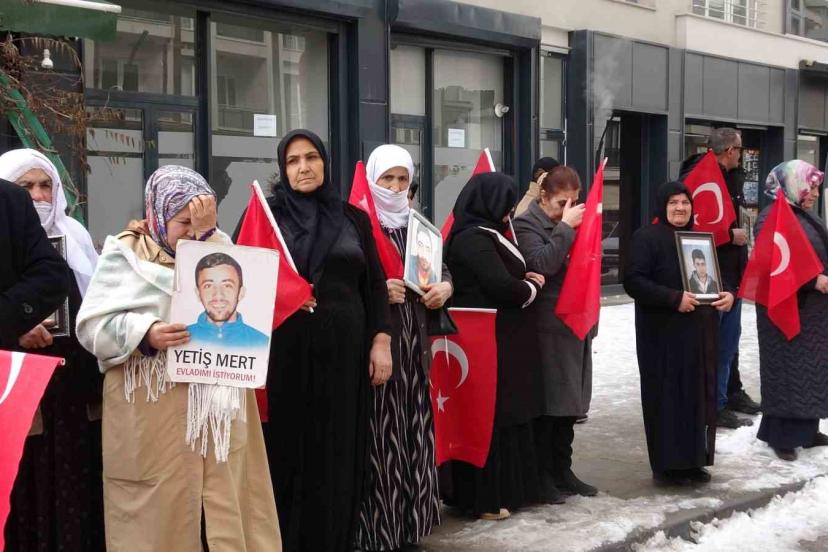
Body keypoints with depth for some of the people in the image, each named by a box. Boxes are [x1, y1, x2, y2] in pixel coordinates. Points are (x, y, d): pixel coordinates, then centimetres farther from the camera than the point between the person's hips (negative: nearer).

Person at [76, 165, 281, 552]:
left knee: (225, 500, 5)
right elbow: (93, 325, -6)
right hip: (153, 407, -3)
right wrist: (146, 334, -22)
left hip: (216, 399, 4)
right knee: (159, 506, 1)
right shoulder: (125, 253, 0)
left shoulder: (216, 245, 12)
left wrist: (206, 236, -12)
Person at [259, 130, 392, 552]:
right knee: (285, 449, 2)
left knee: (337, 451, 6)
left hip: (343, 347, 2)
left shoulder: (353, 218, 10)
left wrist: (381, 341, 1)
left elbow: (375, 285, 9)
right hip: (284, 347, -2)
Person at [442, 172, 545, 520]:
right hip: (491, 341, -10)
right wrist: (532, 287, -6)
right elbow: (502, 286, -24)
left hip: (500, 338, 10)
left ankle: (505, 488, 23)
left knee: (503, 414, 14)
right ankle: (485, 498, 5)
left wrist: (524, 281, -1)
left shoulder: (485, 235, 14)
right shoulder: (474, 239, -17)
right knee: (491, 416, -3)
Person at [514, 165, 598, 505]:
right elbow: (544, 264, -20)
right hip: (547, 328, -7)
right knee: (546, 404, -3)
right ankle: (542, 476, 6)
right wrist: (565, 226, -15)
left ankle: (562, 471, 21)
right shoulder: (526, 225, -6)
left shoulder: (573, 223, 16)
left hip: (575, 324, 8)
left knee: (568, 404, 12)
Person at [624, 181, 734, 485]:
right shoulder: (646, 237, -7)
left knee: (700, 396, 9)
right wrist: (674, 298, -23)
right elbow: (634, 281, -16)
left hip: (700, 333, 7)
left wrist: (727, 294, -1)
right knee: (668, 397, -3)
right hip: (663, 334, -7)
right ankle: (667, 463, 6)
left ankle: (694, 460, 19)